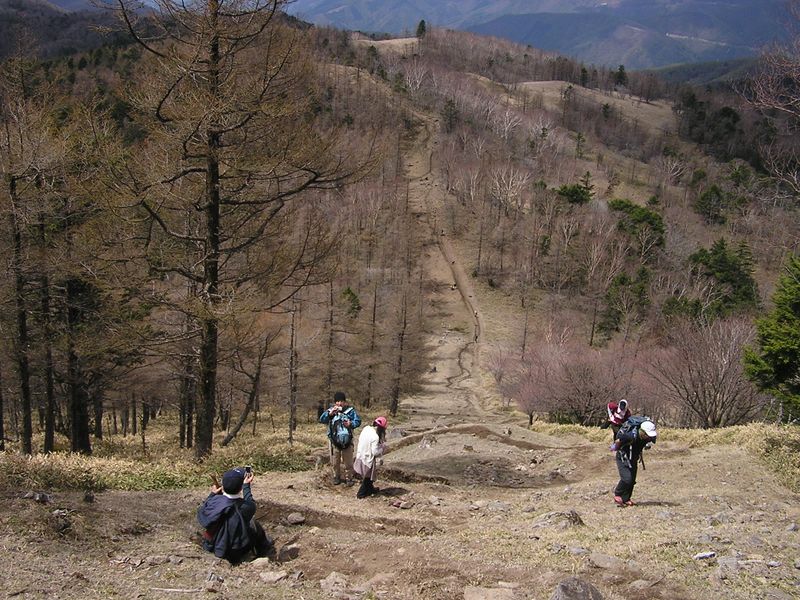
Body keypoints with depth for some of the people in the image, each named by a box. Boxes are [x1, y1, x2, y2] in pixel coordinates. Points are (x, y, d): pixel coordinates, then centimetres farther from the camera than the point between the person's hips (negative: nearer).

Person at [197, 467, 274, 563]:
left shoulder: (214, 501, -23)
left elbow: (201, 514, 1)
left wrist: (212, 494, 11)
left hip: (212, 547, 3)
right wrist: (246, 485, 13)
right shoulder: (245, 508, -28)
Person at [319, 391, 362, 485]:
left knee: (348, 461, 7)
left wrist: (351, 424, -22)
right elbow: (321, 420, -10)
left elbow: (358, 421, -2)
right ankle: (336, 477, 29)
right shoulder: (330, 410, -1)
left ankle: (349, 478, 21)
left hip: (347, 440, -1)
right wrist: (330, 414, -26)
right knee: (335, 462, 12)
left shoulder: (350, 410, -4)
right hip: (334, 441, 1)